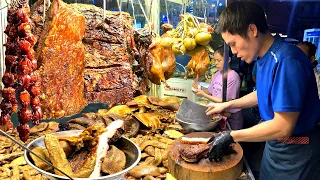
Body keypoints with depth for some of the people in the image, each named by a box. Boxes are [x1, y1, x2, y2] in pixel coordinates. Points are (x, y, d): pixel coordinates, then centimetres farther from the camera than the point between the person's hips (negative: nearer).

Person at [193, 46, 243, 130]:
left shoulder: (233, 76, -19)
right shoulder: (217, 74, 2)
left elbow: (226, 102, -21)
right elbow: (210, 91, 10)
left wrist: (204, 95, -22)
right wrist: (200, 88, -10)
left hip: (232, 117, -6)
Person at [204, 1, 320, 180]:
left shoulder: (286, 60, -29)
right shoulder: (264, 57, 0)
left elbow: (283, 127, -29)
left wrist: (231, 136, -22)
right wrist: (227, 105, 11)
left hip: (296, 152, -8)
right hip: (274, 144, 8)